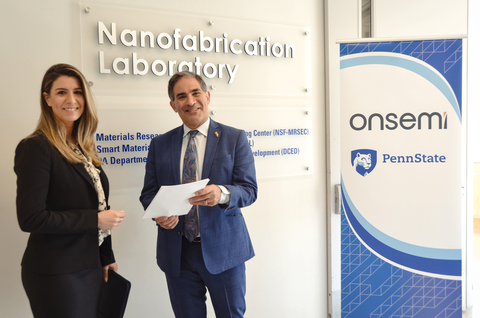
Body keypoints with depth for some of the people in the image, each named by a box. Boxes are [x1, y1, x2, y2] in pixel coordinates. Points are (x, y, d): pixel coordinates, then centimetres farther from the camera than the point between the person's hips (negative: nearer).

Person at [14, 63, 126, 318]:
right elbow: (30, 218, -19)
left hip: (92, 268, 7)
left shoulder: (82, 148, 8)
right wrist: (95, 220, -17)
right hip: (55, 275, -7)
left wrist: (107, 257, 13)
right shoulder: (36, 147, -14)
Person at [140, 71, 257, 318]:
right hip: (177, 252, 2)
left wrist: (222, 194, -29)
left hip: (223, 249, -1)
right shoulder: (160, 144, 6)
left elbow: (249, 189, -7)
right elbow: (149, 193, 6)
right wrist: (159, 214, -16)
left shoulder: (235, 138, -1)